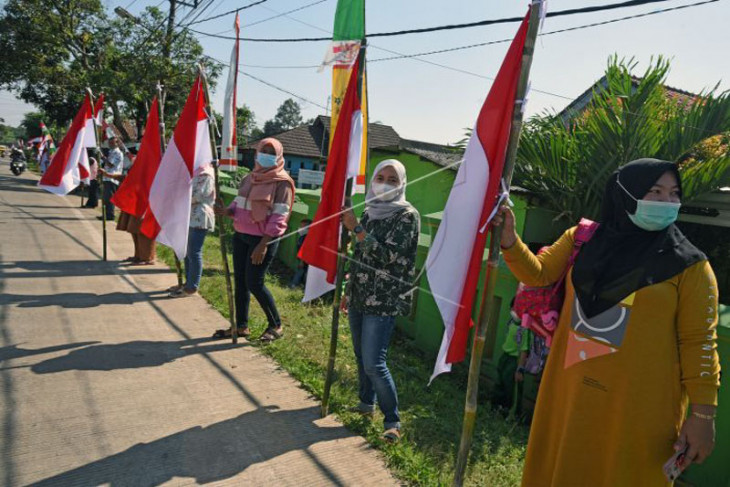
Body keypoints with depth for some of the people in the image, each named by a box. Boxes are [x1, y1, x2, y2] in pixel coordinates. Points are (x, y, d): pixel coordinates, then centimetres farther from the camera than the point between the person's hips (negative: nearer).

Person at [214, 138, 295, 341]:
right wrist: (226, 211, -9)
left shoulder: (282, 183, -9)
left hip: (263, 239, -7)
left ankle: (276, 326, 13)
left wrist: (263, 244, -21)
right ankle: (241, 326, 24)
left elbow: (278, 217, -15)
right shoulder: (249, 178, 12)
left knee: (254, 283, -5)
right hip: (241, 235, 7)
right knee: (239, 281, 10)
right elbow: (239, 204, 14)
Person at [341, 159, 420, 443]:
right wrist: (349, 291, 21)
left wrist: (356, 228, -22)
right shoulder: (369, 211, 9)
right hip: (358, 296, 7)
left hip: (384, 301, -7)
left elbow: (387, 254, -20)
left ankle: (393, 421, 8)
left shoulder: (407, 215, -10)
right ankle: (367, 403, 36)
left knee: (374, 363, -8)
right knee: (361, 356, 17)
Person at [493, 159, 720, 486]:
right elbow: (538, 275, 6)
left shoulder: (688, 265, -7)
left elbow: (698, 342, -7)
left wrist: (702, 415, -8)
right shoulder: (582, 239, 1)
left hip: (639, 407, -3)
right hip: (572, 391, 3)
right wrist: (510, 240, -11)